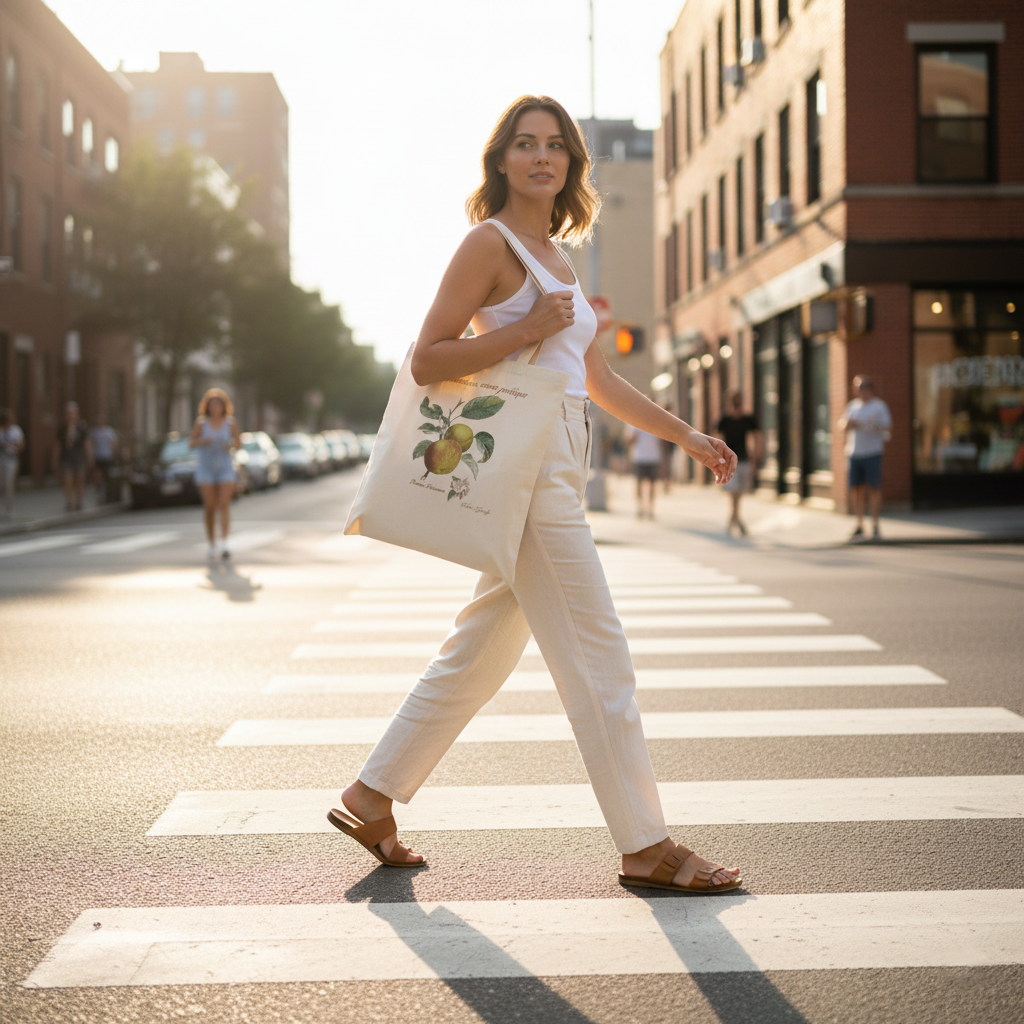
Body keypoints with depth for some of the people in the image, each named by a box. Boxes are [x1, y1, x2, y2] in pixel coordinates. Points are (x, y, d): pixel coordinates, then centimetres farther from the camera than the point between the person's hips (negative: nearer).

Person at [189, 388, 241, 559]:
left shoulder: (230, 422, 1)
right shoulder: (201, 422, -1)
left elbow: (239, 444, 9)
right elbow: (191, 444, 2)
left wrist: (231, 444, -13)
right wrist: (201, 441, -18)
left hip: (225, 468, 0)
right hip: (206, 468, 0)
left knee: (224, 504, -12)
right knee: (210, 506, 0)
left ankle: (224, 543, -19)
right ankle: (211, 543, 16)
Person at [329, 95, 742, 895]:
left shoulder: (555, 254, 20)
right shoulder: (491, 242, -6)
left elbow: (597, 379, 24)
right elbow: (428, 359, -12)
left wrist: (685, 435, 23)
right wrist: (529, 327, -17)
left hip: (559, 466, 9)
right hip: (527, 470, -9)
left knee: (482, 651, 12)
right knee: (599, 659, -6)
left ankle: (371, 799, 21)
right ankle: (647, 847, 2)